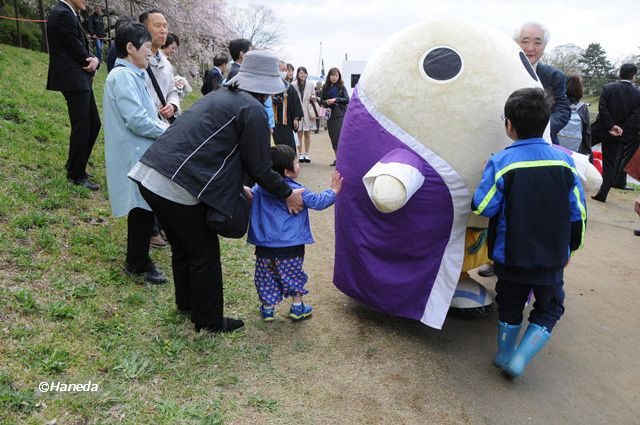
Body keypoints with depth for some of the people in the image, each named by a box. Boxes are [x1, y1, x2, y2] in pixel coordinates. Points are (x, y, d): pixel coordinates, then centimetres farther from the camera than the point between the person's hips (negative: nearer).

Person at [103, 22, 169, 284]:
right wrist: (167, 131, -10)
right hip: (135, 157, -10)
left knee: (143, 207, 17)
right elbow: (137, 120, -23)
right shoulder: (123, 76, -17)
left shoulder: (132, 75, 15)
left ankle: (137, 258, 30)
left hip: (141, 154, 10)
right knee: (142, 209, -1)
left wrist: (163, 126, 4)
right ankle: (139, 263, 12)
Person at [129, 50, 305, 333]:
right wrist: (288, 194, 9)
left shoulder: (220, 96, 21)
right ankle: (209, 321, 26)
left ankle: (186, 303, 46)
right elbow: (259, 168, -4)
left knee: (182, 245, 26)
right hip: (178, 188, -9)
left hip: (148, 174, 9)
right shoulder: (253, 110, -7)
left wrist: (238, 188, 30)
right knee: (204, 253, 9)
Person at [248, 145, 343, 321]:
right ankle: (297, 307, 25)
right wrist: (334, 191, 6)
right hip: (290, 247, -4)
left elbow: (251, 202, 13)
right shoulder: (297, 191, -12)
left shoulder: (259, 188, 1)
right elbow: (318, 202, -6)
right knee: (294, 275, 14)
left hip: (264, 246, 4)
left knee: (266, 277, 15)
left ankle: (267, 309, 25)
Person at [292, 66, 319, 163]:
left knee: (307, 134, 5)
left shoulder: (310, 85, 6)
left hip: (308, 112, 2)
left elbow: (314, 97, 14)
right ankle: (300, 154, 10)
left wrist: (313, 98, -10)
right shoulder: (293, 85, -3)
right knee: (299, 134, 2)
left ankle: (306, 154, 13)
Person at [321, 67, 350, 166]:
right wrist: (326, 102, -8)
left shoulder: (341, 87, 2)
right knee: (332, 137, 7)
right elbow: (321, 101, 14)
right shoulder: (326, 88, 10)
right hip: (329, 114, 4)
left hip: (340, 115, -4)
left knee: (338, 136, -12)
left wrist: (336, 99, -15)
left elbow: (347, 99, -4)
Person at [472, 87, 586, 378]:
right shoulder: (564, 160, -6)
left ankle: (504, 354, 34)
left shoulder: (500, 163, -17)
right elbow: (577, 213, -1)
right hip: (552, 257, 1)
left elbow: (482, 207, -16)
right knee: (549, 308, 20)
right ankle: (519, 359, 11)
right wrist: (571, 247, 12)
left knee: (510, 306, 21)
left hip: (510, 256, -1)